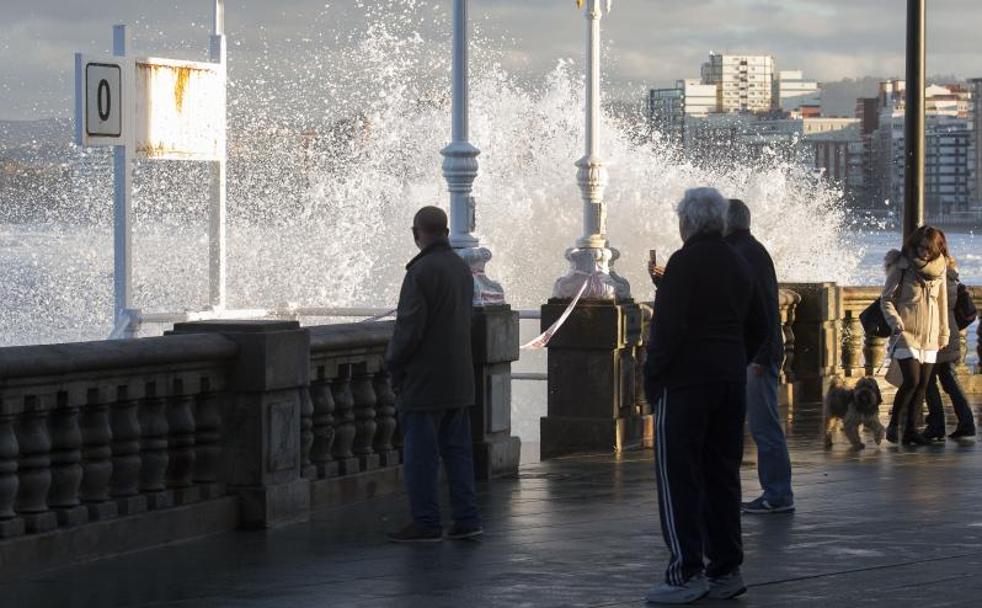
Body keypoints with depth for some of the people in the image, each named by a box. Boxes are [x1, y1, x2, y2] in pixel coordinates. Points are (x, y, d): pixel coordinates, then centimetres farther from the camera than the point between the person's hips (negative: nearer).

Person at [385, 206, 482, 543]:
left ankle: (426, 523, 0)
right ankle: (467, 518, 11)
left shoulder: (421, 271, -16)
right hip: (459, 381, 8)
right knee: (457, 449, 12)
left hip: (423, 381, -8)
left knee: (420, 453, -2)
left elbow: (409, 327, -19)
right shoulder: (463, 269, 10)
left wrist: (394, 364, -5)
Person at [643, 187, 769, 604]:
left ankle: (686, 573, -8)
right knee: (722, 476, 12)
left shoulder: (685, 262, -12)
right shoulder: (739, 265, 12)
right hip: (731, 382, 8)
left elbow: (668, 327, -19)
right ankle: (726, 570, 14)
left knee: (678, 477, -4)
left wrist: (653, 377, -10)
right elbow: (759, 328, 19)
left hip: (685, 382, -8)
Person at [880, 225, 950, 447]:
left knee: (923, 384, 4)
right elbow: (886, 299, -2)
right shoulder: (901, 267, -6)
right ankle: (893, 424, 1)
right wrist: (895, 322, -17)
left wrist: (943, 334, 17)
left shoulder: (940, 269, 7)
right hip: (906, 335, -5)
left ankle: (911, 430, 12)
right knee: (912, 381, -15)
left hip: (929, 337, 5)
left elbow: (942, 303, 16)